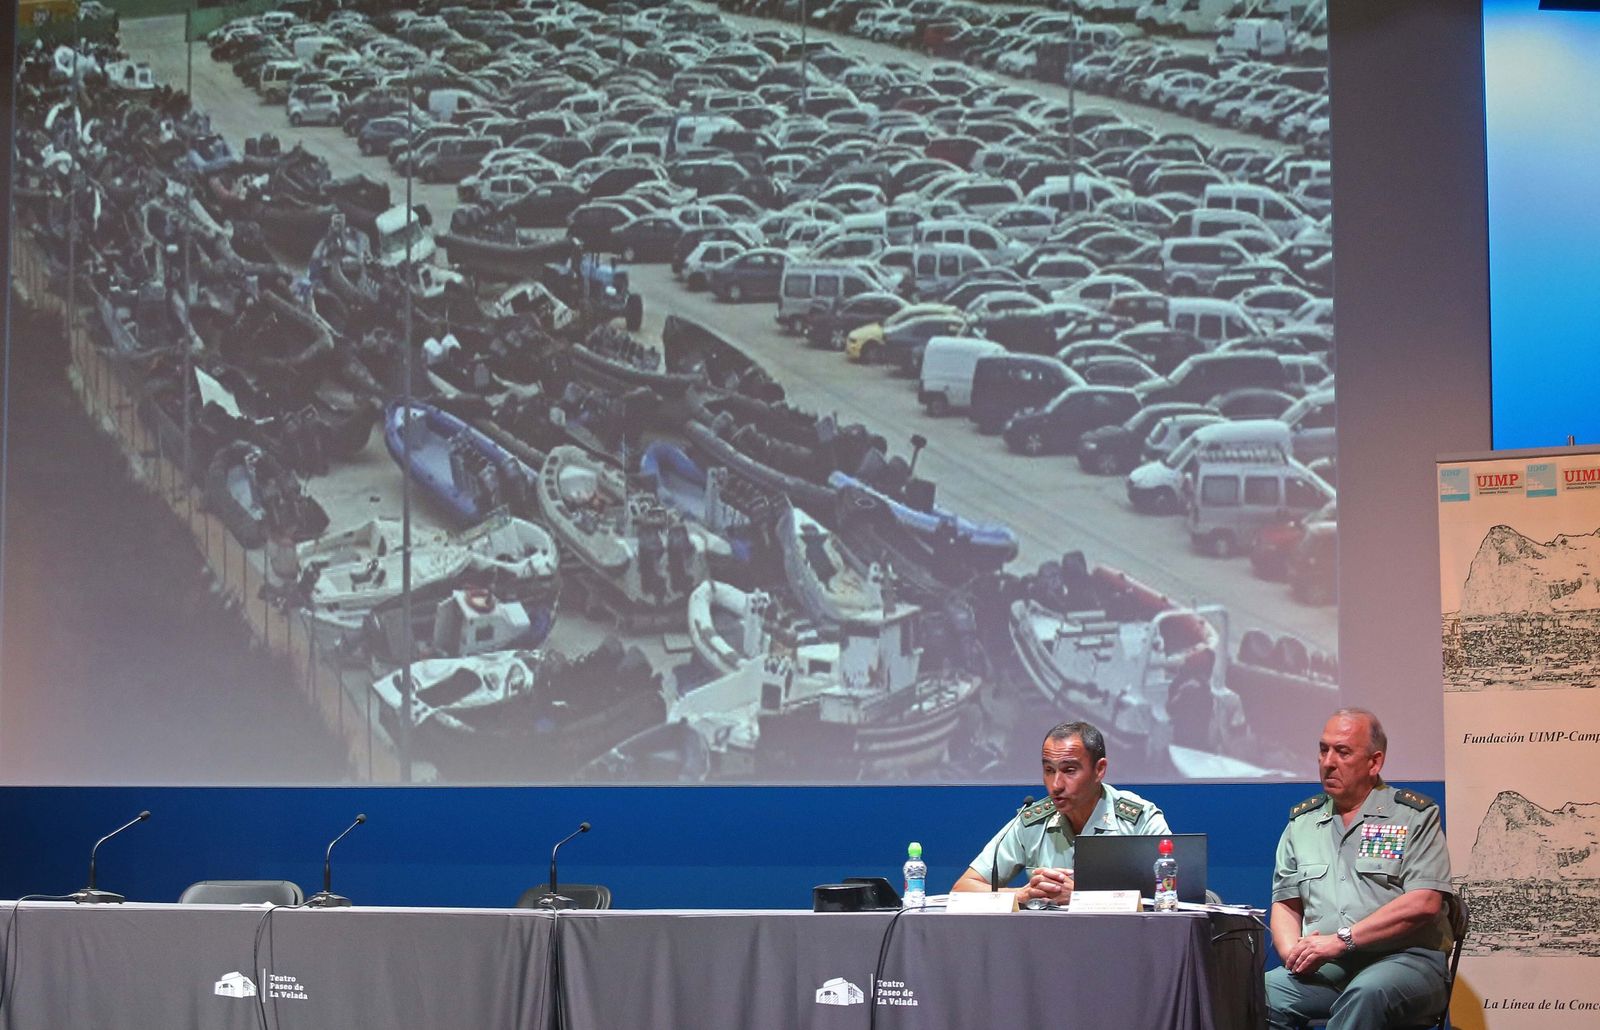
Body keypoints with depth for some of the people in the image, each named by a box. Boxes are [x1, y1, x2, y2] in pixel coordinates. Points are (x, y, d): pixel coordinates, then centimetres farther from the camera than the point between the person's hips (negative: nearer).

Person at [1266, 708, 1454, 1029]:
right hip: (1322, 969, 4)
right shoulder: (1302, 821, 19)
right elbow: (1285, 904, 18)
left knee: (1367, 994, -39)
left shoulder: (1415, 816, 4)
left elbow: (1424, 903, -9)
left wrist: (1342, 939, -14)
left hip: (1403, 959, -3)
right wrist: (1294, 952, -6)